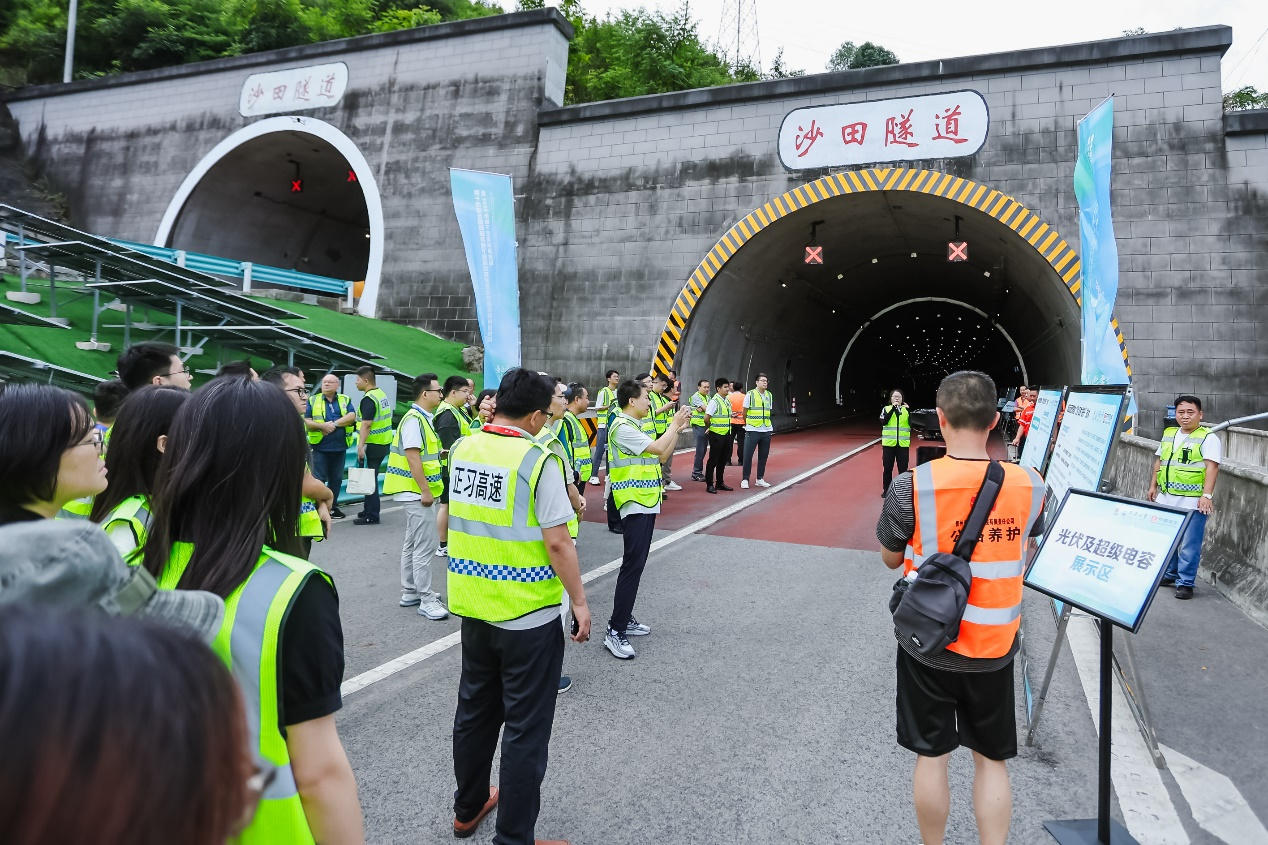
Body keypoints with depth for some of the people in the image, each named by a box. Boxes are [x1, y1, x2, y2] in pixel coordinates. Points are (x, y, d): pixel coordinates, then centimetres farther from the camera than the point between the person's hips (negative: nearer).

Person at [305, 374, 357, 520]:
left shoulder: (345, 400, 10)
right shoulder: (313, 400, 6)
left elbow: (352, 417, -5)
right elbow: (306, 421, -1)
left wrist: (334, 423, -16)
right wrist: (322, 426, -18)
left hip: (339, 447, 2)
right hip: (320, 447, -2)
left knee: (336, 479, 9)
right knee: (318, 479, -3)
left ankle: (333, 507, 20)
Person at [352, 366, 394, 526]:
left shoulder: (368, 399, -16)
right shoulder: (381, 394, 13)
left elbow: (366, 424, -23)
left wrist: (361, 446, -24)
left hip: (373, 445, -10)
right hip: (383, 443, 10)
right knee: (371, 477, 17)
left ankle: (371, 515, 0)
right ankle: (369, 510, 26)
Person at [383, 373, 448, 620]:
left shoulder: (422, 418, 14)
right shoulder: (414, 419, -16)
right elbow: (412, 457, -22)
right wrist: (425, 491, -22)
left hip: (418, 492, 10)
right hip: (418, 492, -10)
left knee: (413, 544, 16)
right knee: (425, 546, -7)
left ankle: (410, 592, 26)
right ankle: (426, 600, -2)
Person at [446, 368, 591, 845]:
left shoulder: (461, 449, 0)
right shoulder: (538, 460, -19)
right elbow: (557, 542, -20)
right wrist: (579, 601, -10)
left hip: (474, 607, 7)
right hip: (528, 615, -7)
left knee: (475, 712, 23)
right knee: (525, 729, 8)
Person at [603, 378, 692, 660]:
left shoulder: (636, 426, 15)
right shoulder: (622, 427, -16)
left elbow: (663, 456, 15)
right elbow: (658, 448, -21)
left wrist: (678, 428, 8)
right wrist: (675, 423, -8)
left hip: (646, 502, 10)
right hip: (634, 504, -10)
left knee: (637, 563, 14)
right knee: (632, 565, -12)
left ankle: (624, 618, 22)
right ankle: (615, 631, -9)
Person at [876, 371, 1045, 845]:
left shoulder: (911, 487, -19)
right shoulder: (1029, 486, -10)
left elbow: (890, 559, -4)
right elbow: (1024, 548, 9)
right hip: (994, 649, 2)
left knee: (932, 757, 14)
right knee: (992, 760, 18)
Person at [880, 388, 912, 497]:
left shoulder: (906, 410, 6)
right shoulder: (886, 409, 3)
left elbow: (912, 423, -5)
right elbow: (883, 422, -15)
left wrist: (909, 410, -15)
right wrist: (893, 408, -18)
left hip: (903, 444, 1)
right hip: (889, 443, -1)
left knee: (903, 468, 5)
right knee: (887, 468, 5)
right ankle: (886, 490, 15)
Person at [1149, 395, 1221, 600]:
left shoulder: (1208, 438, -6)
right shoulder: (1168, 434, 14)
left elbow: (1212, 467, -14)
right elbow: (1159, 462, 20)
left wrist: (1207, 495, -21)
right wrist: (1153, 485, 16)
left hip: (1193, 501, -7)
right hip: (1166, 498, 7)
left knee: (1189, 544, -3)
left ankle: (1185, 583, 4)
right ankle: (1169, 575, 29)